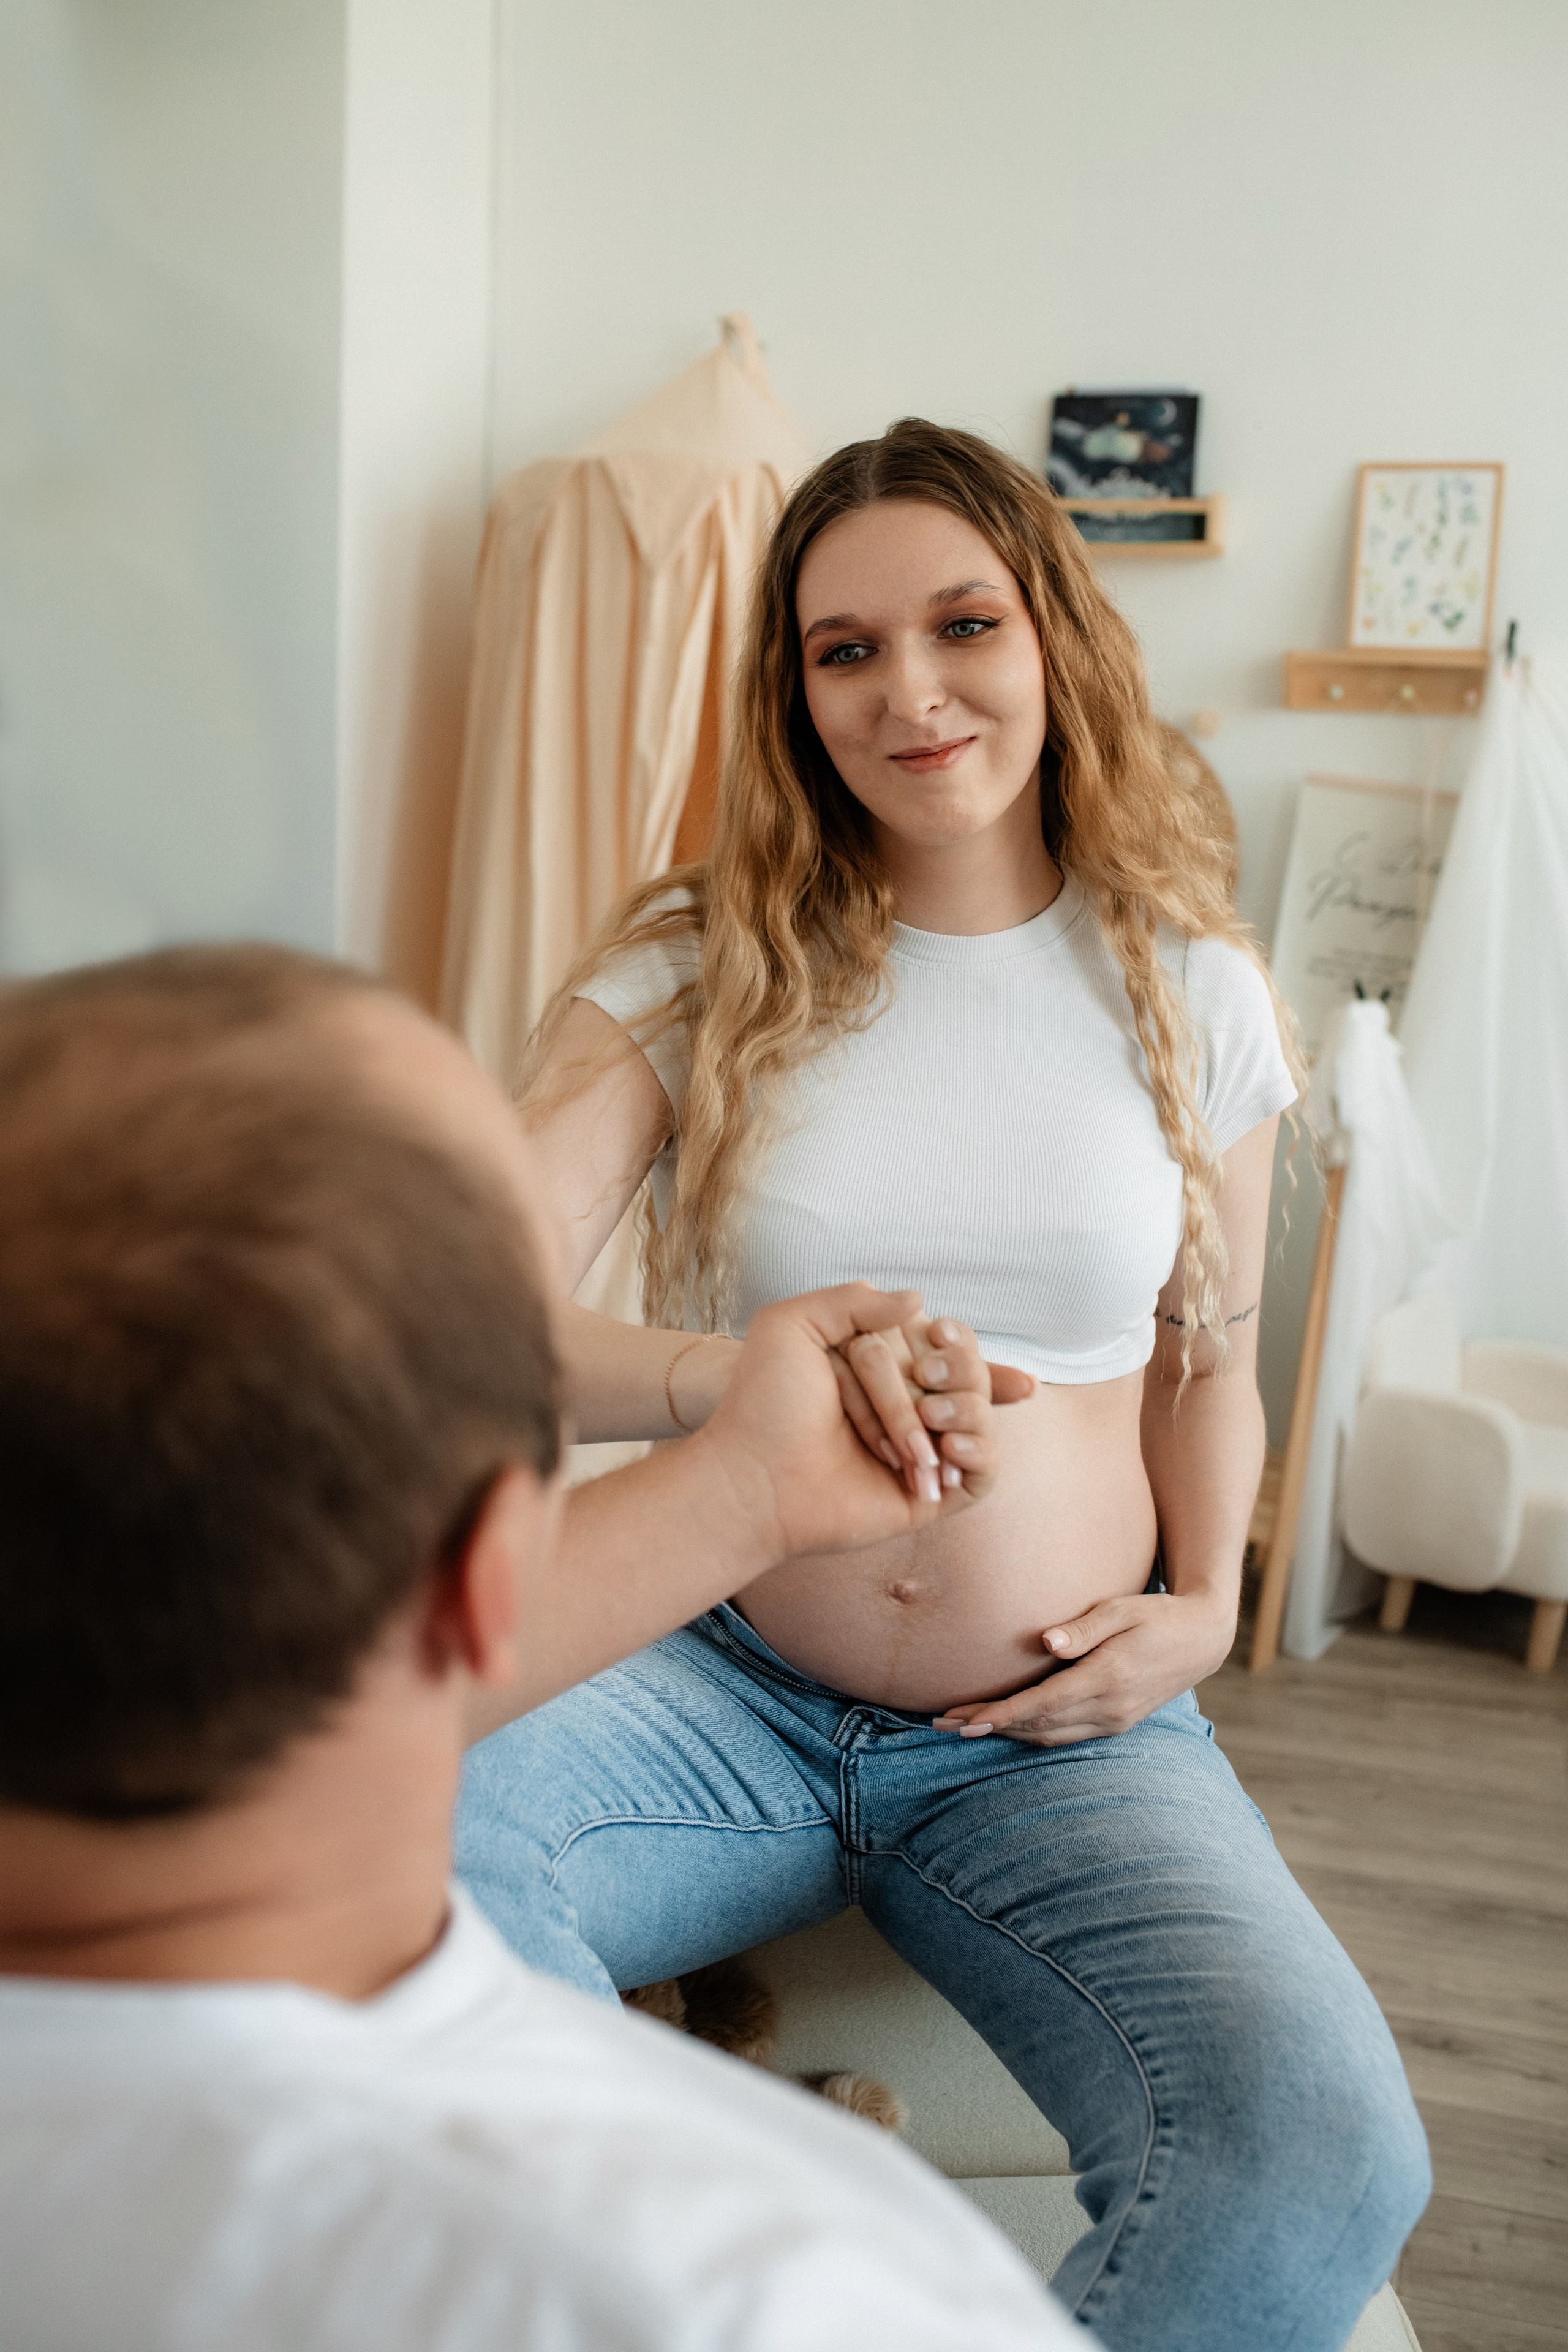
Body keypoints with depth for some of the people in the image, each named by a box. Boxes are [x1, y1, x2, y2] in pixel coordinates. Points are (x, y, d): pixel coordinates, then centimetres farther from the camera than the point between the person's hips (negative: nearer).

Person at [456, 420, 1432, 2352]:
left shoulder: (1190, 989, 4)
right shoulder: (693, 965, -1)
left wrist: (1202, 1605, 0)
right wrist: (726, 1372, -35)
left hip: (1061, 1738, 1)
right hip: (724, 1686, 0)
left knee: (1324, 2157, -28)